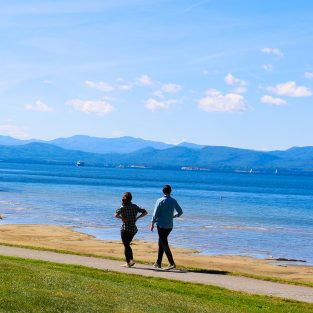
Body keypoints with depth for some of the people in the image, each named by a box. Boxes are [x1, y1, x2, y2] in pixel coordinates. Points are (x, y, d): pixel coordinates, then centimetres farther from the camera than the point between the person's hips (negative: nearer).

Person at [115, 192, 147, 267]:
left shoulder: (123, 207, -11)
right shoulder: (135, 207, 6)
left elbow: (116, 215, -26)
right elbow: (145, 212, 12)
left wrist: (122, 218, -12)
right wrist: (137, 218, 8)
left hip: (125, 229, -6)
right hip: (133, 229, 6)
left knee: (126, 245, 4)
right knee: (127, 245, 20)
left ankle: (128, 263, 6)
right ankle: (131, 260, 12)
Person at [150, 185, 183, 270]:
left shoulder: (160, 201, -10)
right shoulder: (173, 201, 3)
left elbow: (155, 213, -10)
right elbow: (180, 212, 8)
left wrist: (152, 223, 0)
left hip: (161, 225, -5)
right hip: (170, 226, 5)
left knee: (164, 244, -5)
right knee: (161, 243, 17)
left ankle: (172, 263, -15)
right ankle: (158, 263, 21)